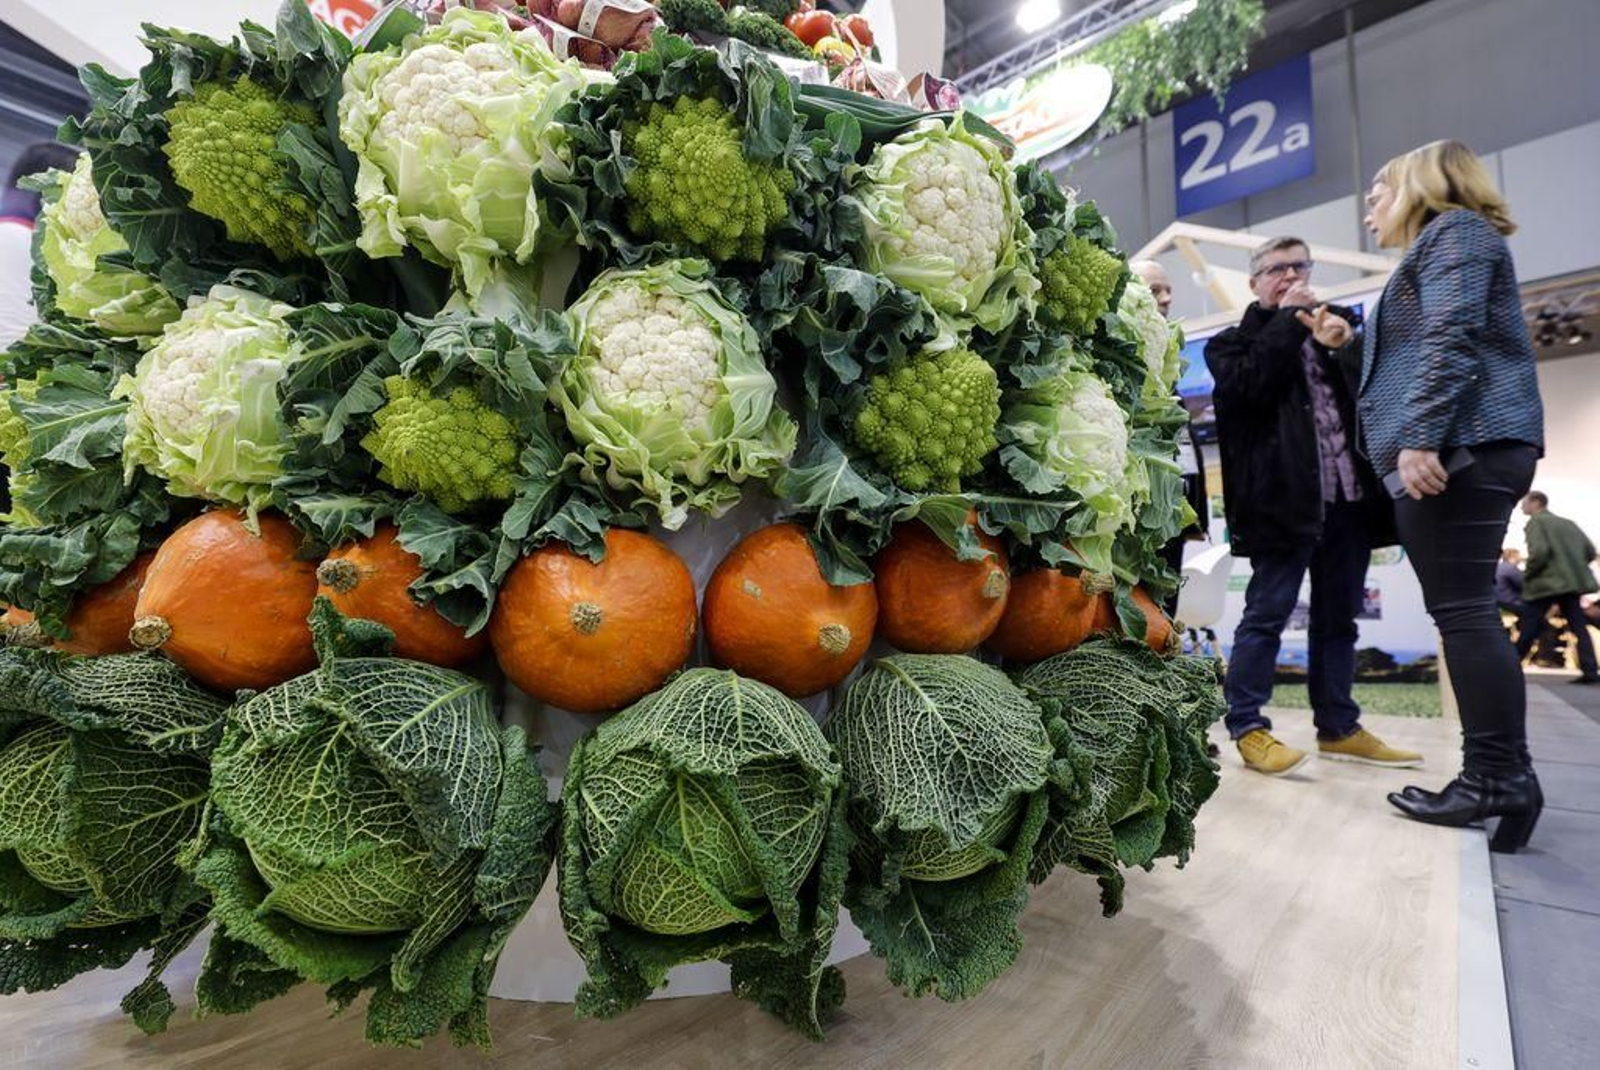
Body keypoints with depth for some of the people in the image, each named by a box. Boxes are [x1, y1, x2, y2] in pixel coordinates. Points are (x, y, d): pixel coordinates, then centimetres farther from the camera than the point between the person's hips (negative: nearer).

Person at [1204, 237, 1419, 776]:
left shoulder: (1335, 323, 24)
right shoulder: (1234, 340, 8)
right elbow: (1248, 385, -12)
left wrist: (1345, 343, -1)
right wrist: (1289, 320, -4)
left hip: (1348, 495, 6)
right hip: (1286, 497, -6)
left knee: (1338, 618, 10)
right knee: (1266, 615, -7)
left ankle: (1339, 727, 19)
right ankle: (1248, 727, -2)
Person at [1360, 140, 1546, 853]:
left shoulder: (1453, 229, 1)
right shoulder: (1445, 242, 29)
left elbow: (1451, 339, -15)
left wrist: (1420, 439, -23)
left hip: (1461, 444, -10)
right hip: (1467, 447, 10)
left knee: (1461, 610, -10)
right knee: (1467, 611, 6)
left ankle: (1494, 777, -5)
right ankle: (1505, 774, 9)